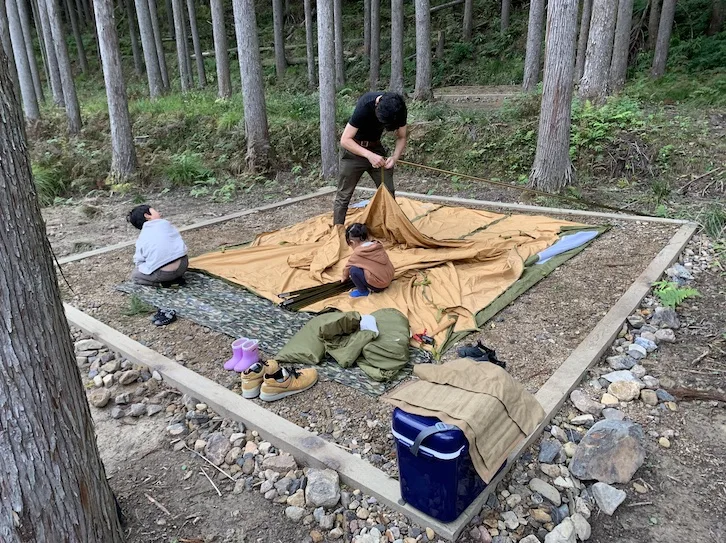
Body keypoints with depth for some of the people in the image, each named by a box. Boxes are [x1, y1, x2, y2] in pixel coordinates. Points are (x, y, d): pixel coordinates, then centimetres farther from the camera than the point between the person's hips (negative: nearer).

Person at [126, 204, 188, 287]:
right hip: (183, 265, 2)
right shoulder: (165, 223, 8)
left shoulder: (141, 238, 8)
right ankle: (176, 278, 13)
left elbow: (139, 261, 6)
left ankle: (162, 283, 4)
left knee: (134, 274, 25)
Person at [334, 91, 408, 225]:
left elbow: (401, 138, -3)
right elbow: (345, 140, -28)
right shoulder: (365, 106, -32)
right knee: (343, 195, -5)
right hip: (354, 149, -4)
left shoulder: (399, 109, -18)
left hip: (376, 148, 5)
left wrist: (395, 157, -23)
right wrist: (369, 155, -39)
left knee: (388, 192, 2)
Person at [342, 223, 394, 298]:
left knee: (353, 270, -9)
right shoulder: (377, 245, 5)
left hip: (377, 285, -8)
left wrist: (344, 277, 25)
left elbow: (348, 266, 5)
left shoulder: (358, 253, -12)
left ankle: (363, 291, 7)